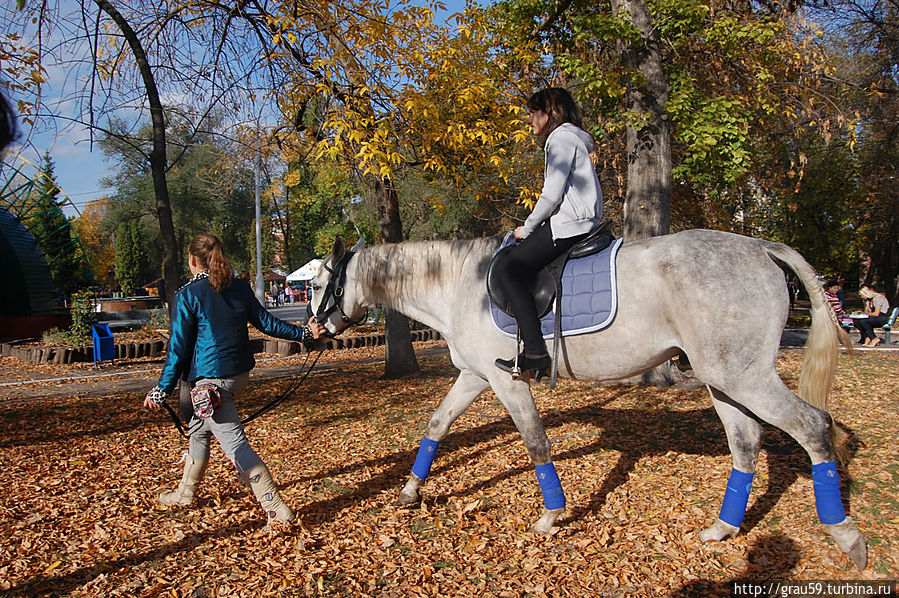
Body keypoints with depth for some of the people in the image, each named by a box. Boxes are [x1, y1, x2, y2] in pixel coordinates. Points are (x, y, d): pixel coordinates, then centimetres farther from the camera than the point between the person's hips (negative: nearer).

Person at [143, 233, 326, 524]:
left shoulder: (188, 295, -11)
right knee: (198, 428, 26)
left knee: (235, 444, -6)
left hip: (211, 379, -8)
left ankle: (278, 509, -8)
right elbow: (266, 322, 9)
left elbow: (179, 348, -10)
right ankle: (185, 493, 42)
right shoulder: (240, 287, 5)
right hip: (241, 373, 8)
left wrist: (161, 390, -2)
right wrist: (303, 332, 21)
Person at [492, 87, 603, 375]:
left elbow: (552, 195, -16)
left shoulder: (561, 138, -7)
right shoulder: (567, 139, 25)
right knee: (514, 266, 14)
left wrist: (527, 228, -5)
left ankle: (535, 352, -21)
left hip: (568, 224, -11)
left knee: (508, 271, -16)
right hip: (575, 224, 11)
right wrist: (532, 227, 17)